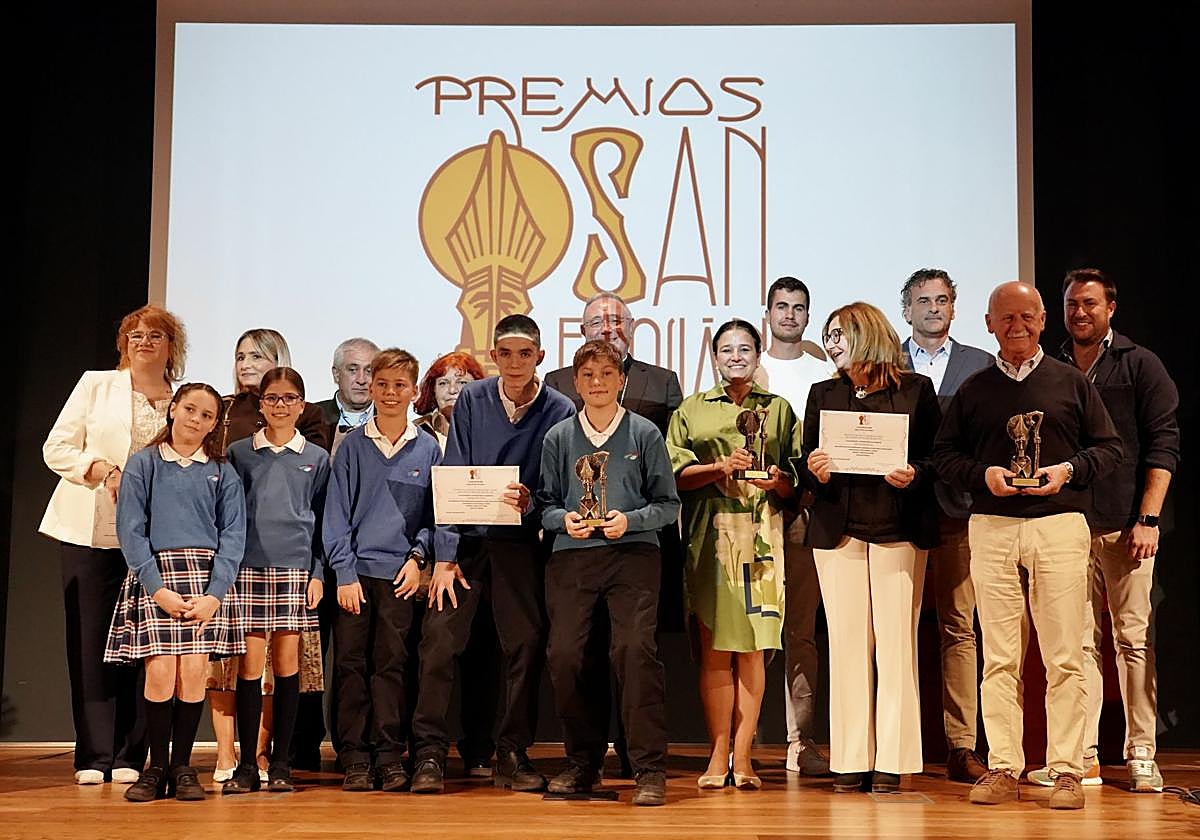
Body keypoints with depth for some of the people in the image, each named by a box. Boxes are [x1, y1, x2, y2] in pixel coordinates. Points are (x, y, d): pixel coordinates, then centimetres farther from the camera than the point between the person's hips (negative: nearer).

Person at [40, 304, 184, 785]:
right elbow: (56, 448, 4)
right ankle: (93, 756, 4)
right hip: (89, 532, 0)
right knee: (89, 640, -1)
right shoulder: (96, 385, 8)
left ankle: (129, 756, 4)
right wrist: (101, 469, -12)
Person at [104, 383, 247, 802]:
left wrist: (215, 594, -8)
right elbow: (130, 529, 0)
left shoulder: (222, 472, 10)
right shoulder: (143, 463, 7)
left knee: (194, 671, -6)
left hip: (207, 576, 1)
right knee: (160, 669, -10)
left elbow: (233, 534, 4)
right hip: (155, 574, -1)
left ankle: (182, 766, 6)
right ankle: (156, 767, 4)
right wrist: (158, 588, -10)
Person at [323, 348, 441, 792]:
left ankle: (390, 756, 8)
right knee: (351, 665, 1)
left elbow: (434, 514, 11)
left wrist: (417, 556, -4)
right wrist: (345, 573, -5)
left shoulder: (427, 449, 6)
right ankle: (355, 758, 7)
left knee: (391, 665, 1)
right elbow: (337, 514, 2)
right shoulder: (352, 445, 5)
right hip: (354, 571, 0)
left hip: (400, 573, 0)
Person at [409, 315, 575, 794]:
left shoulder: (559, 411, -1)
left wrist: (530, 501, -23)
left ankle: (512, 756, 13)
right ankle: (430, 754, 3)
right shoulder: (472, 400, 0)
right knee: (439, 643, -7)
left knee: (525, 645, 0)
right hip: (465, 538, 0)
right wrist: (444, 556, -9)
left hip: (521, 542, 0)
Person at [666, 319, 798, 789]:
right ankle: (718, 756, 0)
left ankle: (742, 757, 1)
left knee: (752, 648, -3)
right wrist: (719, 468, -10)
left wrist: (778, 481, -8)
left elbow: (795, 483, 13)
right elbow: (675, 475, 5)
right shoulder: (692, 410, 15)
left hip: (761, 535, 1)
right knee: (715, 648, -4)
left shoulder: (779, 409, 17)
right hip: (710, 536, -1)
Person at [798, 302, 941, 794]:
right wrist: (815, 472, -9)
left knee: (895, 641, -3)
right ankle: (851, 760, 5)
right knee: (846, 642, 0)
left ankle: (891, 761, 2)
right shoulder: (823, 395, 15)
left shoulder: (916, 389, 6)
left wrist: (914, 475, -15)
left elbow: (938, 457, 5)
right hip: (838, 531, 3)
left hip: (898, 528, -2)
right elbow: (805, 464, 13)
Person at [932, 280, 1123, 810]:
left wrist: (1068, 470, -8)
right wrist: (982, 474, -6)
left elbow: (1109, 447, 10)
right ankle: (1002, 768, 7)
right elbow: (944, 452, 12)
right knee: (999, 657, 2)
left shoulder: (1071, 382, 11)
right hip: (991, 527, 1)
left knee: (1064, 657, -2)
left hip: (1060, 524, -1)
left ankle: (1066, 770, 3)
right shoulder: (973, 390, 13)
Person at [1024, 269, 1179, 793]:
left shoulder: (1139, 365, 6)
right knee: (1077, 640, 0)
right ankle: (1082, 758, 2)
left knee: (1133, 637, -1)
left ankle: (1141, 755, 5)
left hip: (1124, 525, -2)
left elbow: (1163, 444, 1)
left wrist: (1148, 519, -8)